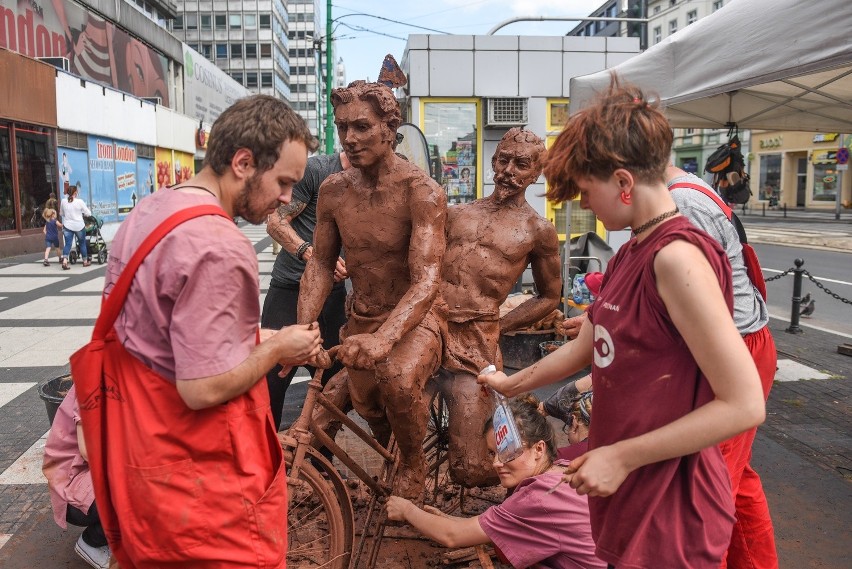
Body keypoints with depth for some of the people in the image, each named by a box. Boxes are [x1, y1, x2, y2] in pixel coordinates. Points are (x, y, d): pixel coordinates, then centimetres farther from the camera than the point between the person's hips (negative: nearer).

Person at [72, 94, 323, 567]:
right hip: (199, 471, -9)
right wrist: (276, 349, -11)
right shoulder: (218, 248, -26)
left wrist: (251, 339, 8)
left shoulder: (146, 213, 4)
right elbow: (203, 389, -26)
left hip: (137, 442, 9)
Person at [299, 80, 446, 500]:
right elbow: (320, 265, 2)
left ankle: (414, 465, -4)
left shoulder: (421, 191, -20)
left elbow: (426, 280, -29)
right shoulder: (333, 190, -4)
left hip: (413, 321, -5)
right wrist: (301, 331, -14)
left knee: (398, 379, -35)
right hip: (361, 322, 5)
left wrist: (383, 339, -45)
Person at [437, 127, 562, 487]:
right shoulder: (456, 213, 17)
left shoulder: (538, 231, 7)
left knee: (472, 470, -6)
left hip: (473, 341, -3)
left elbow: (549, 297, 14)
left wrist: (497, 327, 5)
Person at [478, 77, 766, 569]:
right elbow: (585, 348, 17)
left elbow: (744, 405, -24)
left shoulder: (677, 256, -22)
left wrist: (621, 457, -20)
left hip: (670, 514, -8)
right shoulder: (628, 256, 6)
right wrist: (512, 384, 28)